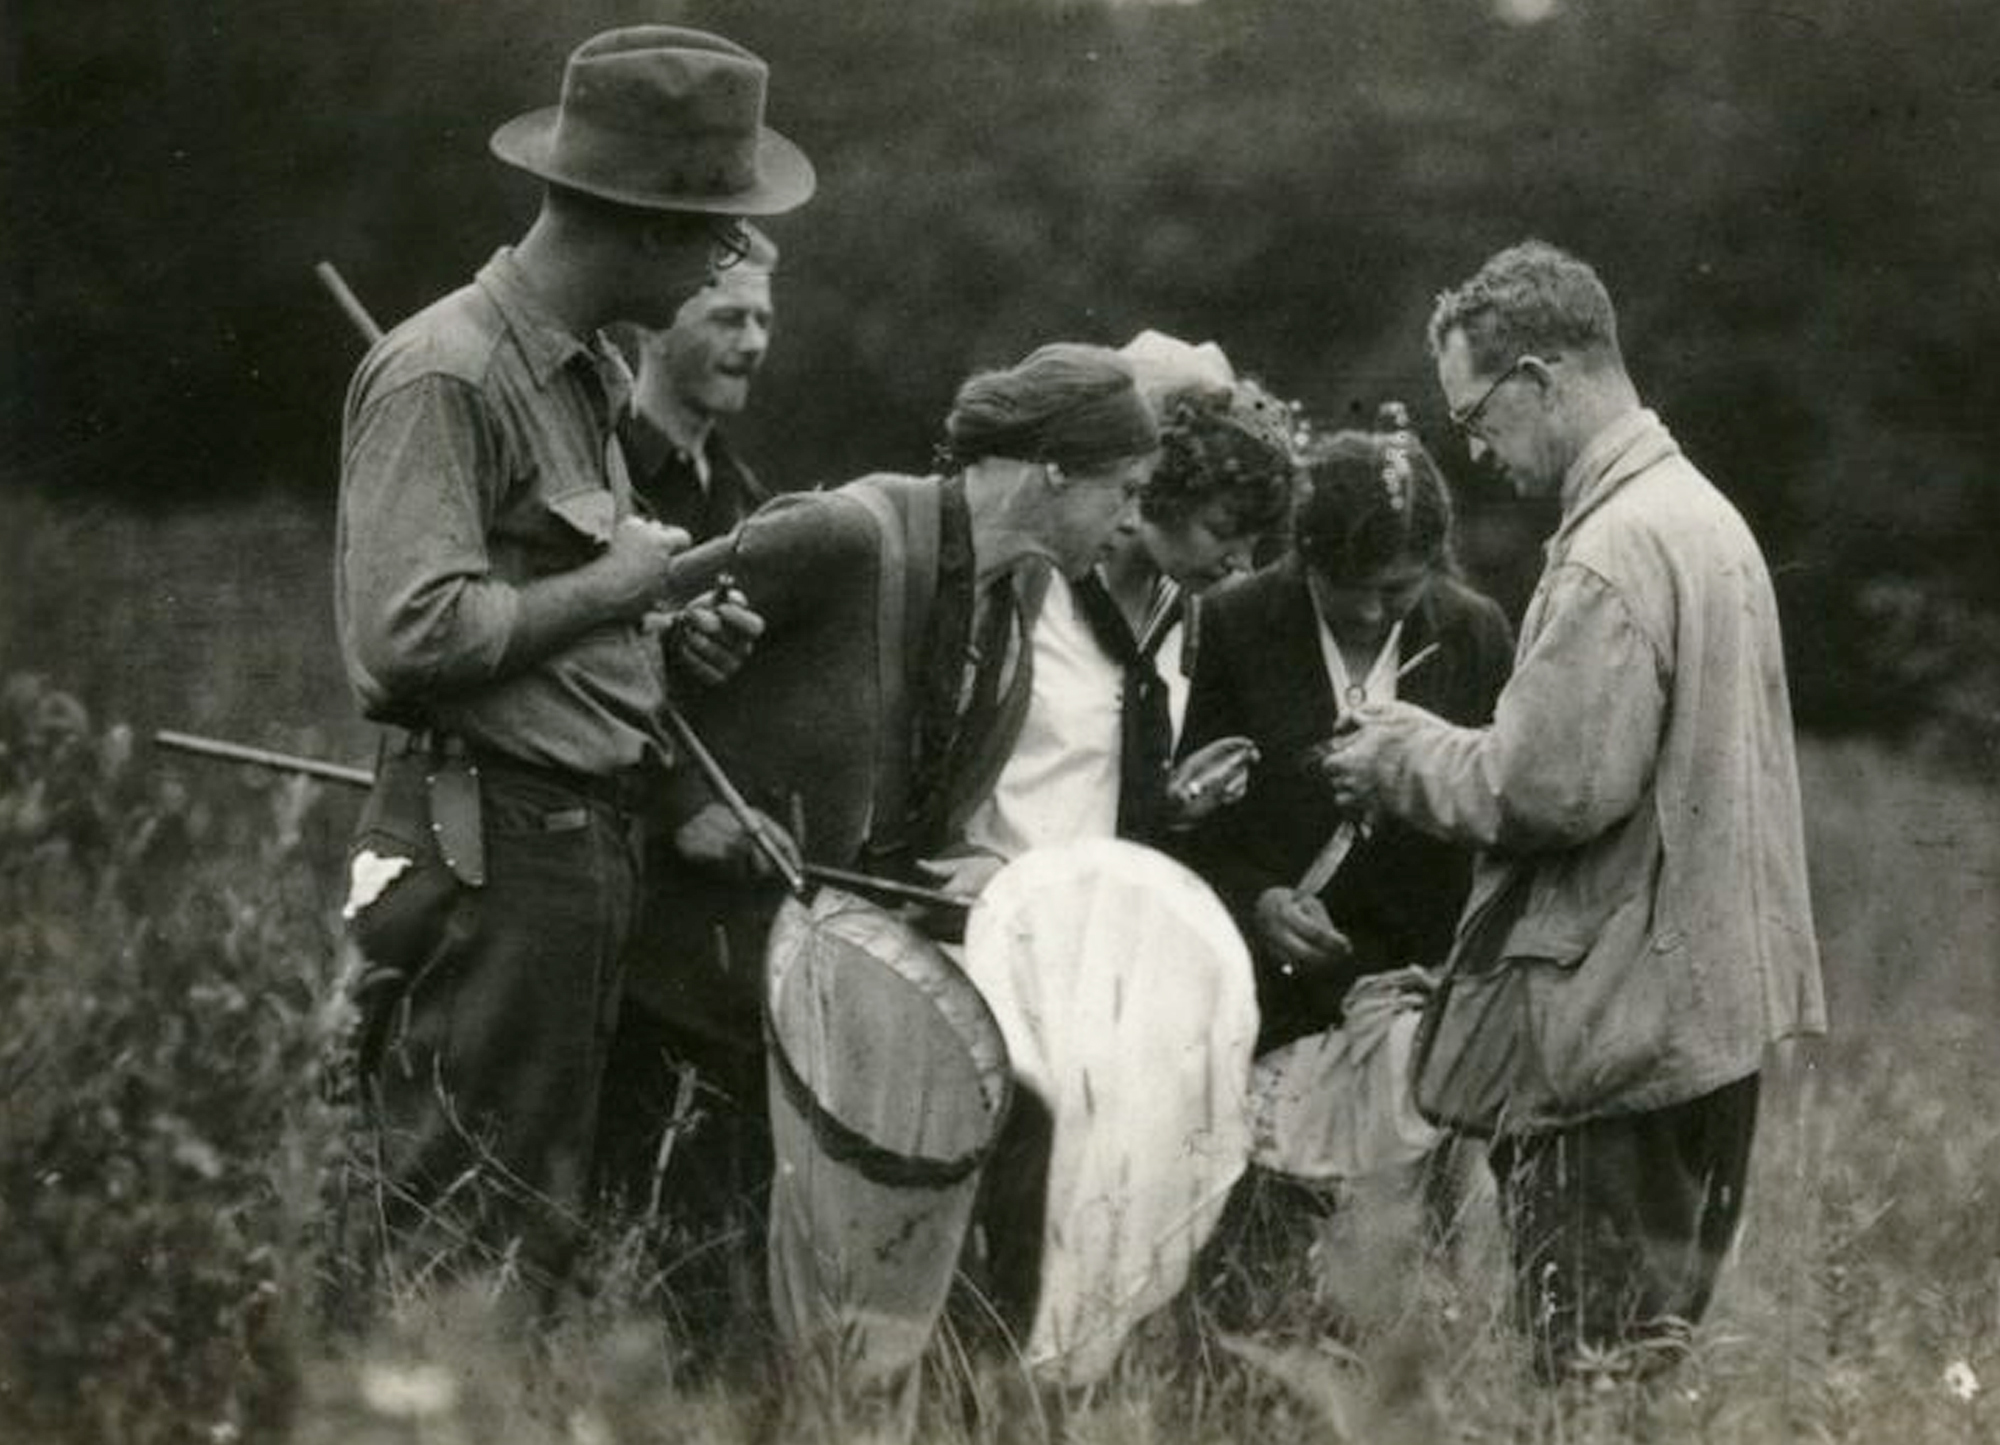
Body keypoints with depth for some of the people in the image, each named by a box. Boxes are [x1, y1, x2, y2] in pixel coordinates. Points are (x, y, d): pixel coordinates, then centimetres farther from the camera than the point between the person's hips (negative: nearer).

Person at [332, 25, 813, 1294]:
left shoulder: (584, 376, 16)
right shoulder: (445, 375, -15)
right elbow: (412, 635, -24)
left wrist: (677, 794, 10)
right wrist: (618, 583, -13)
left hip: (589, 844, 10)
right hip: (486, 854, -10)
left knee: (547, 1230, 14)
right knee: (476, 1253, -5)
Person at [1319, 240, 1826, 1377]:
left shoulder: (1610, 555, -18)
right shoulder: (1705, 514, 13)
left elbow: (1554, 786, -22)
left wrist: (1407, 760, -6)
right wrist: (1435, 745, 12)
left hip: (1613, 1020, -10)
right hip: (1711, 1009, 10)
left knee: (1596, 1366, -3)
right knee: (1655, 1345, 14)